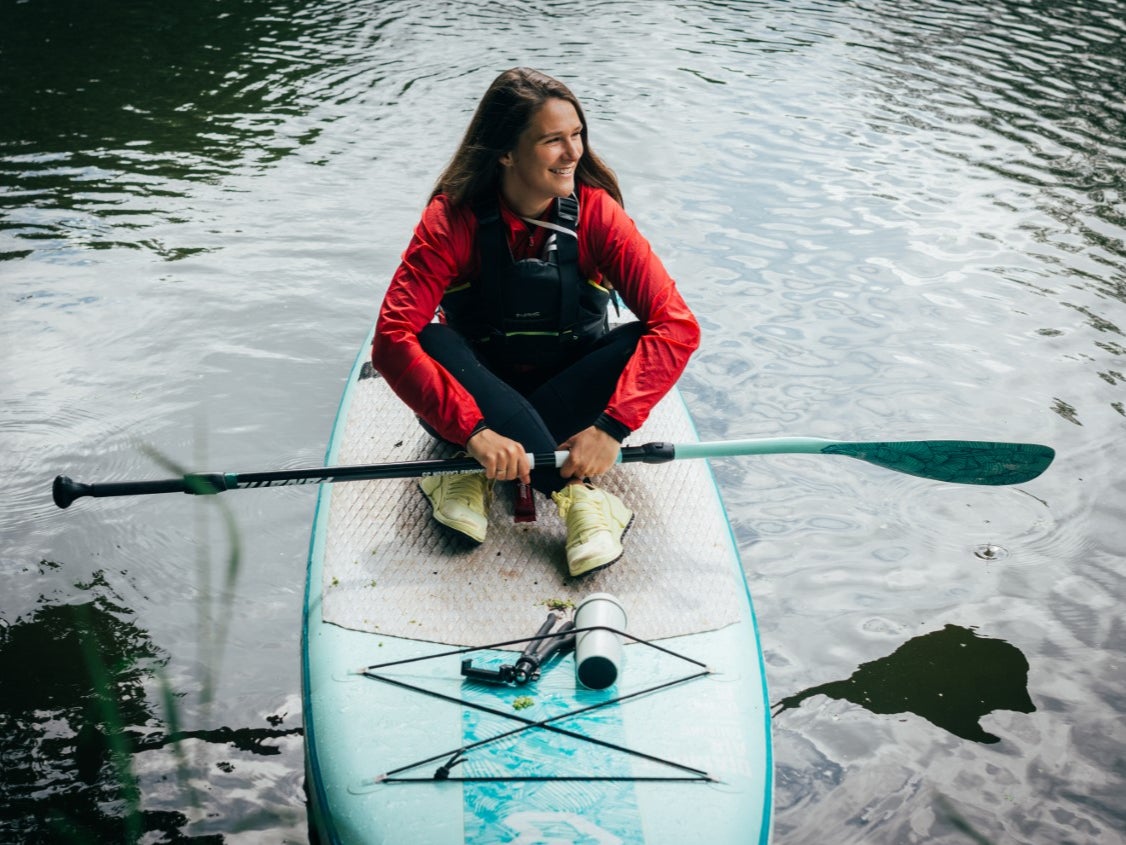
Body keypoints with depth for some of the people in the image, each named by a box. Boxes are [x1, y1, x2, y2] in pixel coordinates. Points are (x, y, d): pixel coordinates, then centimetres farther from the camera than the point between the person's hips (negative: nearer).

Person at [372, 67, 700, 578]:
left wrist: (611, 426, -37)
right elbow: (392, 341, -29)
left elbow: (677, 326, -24)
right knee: (429, 342, -32)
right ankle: (576, 496, -35)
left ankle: (484, 474, -28)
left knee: (642, 345, -28)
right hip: (481, 393, -1)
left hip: (570, 391, 1)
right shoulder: (454, 218, -19)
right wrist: (473, 429, -43)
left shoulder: (595, 212, -16)